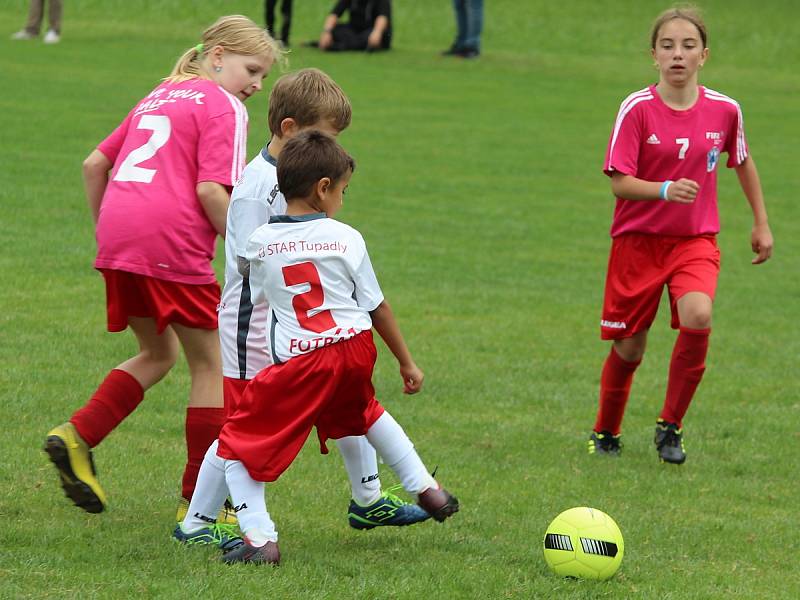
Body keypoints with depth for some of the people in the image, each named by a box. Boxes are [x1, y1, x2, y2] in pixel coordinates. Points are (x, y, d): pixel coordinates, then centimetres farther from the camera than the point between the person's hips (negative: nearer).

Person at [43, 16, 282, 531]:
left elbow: (94, 164, 24)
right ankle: (200, 501, 7)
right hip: (173, 241, -7)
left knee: (158, 353, 24)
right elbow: (211, 190, -12)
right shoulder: (224, 107, 1)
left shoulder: (157, 98, 25)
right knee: (212, 364, 6)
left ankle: (77, 437, 5)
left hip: (118, 238, 7)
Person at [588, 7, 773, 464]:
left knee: (697, 317, -26)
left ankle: (671, 426, -9)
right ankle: (606, 433, 32)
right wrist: (665, 191, -34)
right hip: (638, 239, -1)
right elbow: (620, 183, -16)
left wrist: (761, 223, 18)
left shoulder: (724, 110, -4)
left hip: (696, 241, 1)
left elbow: (743, 162, 16)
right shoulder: (637, 109, -12)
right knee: (629, 348, 5)